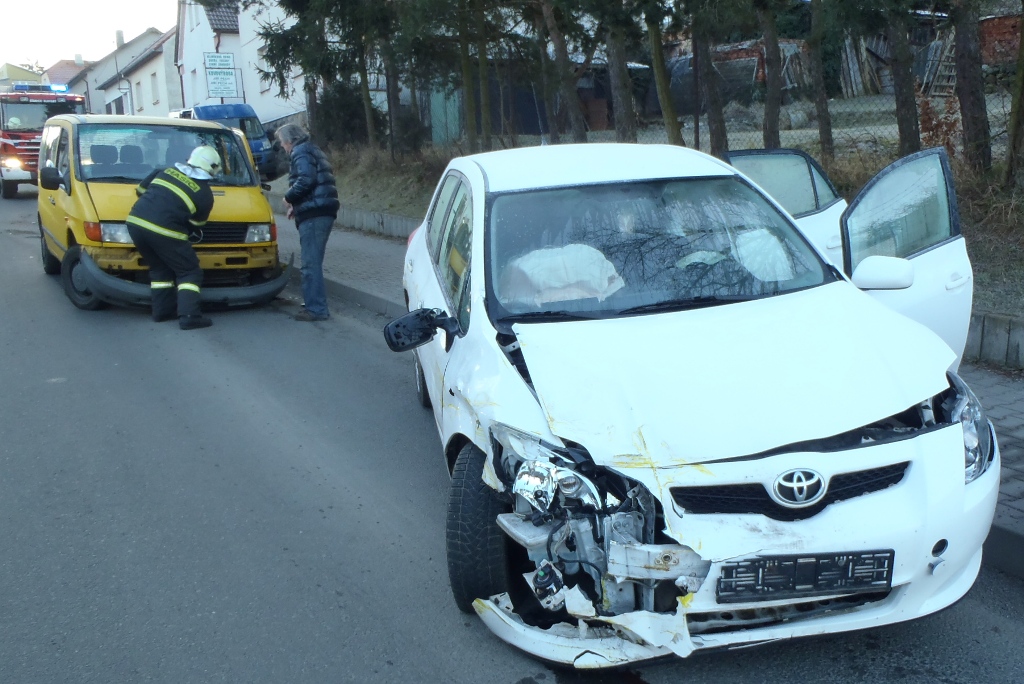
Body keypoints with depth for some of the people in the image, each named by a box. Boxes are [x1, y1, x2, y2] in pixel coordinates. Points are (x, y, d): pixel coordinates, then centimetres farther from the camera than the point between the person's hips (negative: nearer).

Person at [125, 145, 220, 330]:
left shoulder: (165, 171, 18)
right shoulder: (205, 194, 4)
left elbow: (140, 190, 27)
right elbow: (193, 225, 9)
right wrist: (181, 236, 28)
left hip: (136, 221, 6)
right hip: (163, 230, -6)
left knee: (160, 268, 24)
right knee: (189, 272, 5)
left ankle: (162, 310, 25)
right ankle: (189, 316, -8)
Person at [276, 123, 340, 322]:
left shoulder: (302, 153, -6)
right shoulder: (313, 151, 25)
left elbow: (306, 180, -22)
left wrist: (289, 197, -8)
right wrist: (297, 206, 20)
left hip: (313, 215, -10)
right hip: (322, 212, 10)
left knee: (311, 263, -10)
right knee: (313, 262, 16)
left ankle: (316, 309, -10)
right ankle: (315, 305, 21)